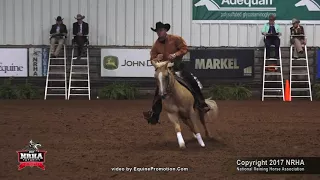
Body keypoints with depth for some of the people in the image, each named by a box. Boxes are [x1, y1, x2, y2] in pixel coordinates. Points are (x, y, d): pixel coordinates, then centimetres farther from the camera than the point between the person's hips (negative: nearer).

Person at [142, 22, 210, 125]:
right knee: (158, 91, -2)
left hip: (178, 67, -2)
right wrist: (157, 58, -18)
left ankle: (201, 104, -7)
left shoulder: (175, 39, -7)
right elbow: (152, 59, 6)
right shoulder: (156, 45, 1)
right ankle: (154, 115, 4)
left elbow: (184, 49, -7)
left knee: (192, 82, -19)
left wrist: (175, 54, -23)